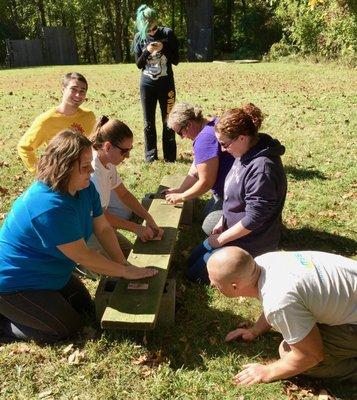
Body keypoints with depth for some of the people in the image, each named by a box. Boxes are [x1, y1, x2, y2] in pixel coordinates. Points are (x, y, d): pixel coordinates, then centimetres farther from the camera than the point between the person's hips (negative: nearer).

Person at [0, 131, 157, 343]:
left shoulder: (85, 188, -8)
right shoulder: (50, 207, -35)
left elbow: (104, 229, -3)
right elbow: (83, 256, -28)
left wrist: (125, 264, -11)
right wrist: (126, 272, -18)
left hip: (46, 273, 9)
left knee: (84, 305, 16)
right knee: (68, 328, -5)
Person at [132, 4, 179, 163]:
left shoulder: (168, 34, -4)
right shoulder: (139, 37, 0)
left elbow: (176, 60, -4)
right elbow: (138, 64, 0)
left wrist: (163, 49, -19)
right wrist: (147, 51, -17)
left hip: (166, 83, -1)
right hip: (147, 84, 2)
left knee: (168, 120, 2)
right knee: (149, 122, 4)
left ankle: (169, 156, 10)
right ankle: (150, 155, 14)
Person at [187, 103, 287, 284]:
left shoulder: (262, 169, -33)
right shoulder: (247, 154, -3)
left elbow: (253, 218, -28)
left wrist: (221, 239, -16)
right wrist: (223, 222, 10)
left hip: (249, 243, -10)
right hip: (234, 229, 10)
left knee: (195, 274, 2)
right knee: (192, 260, 21)